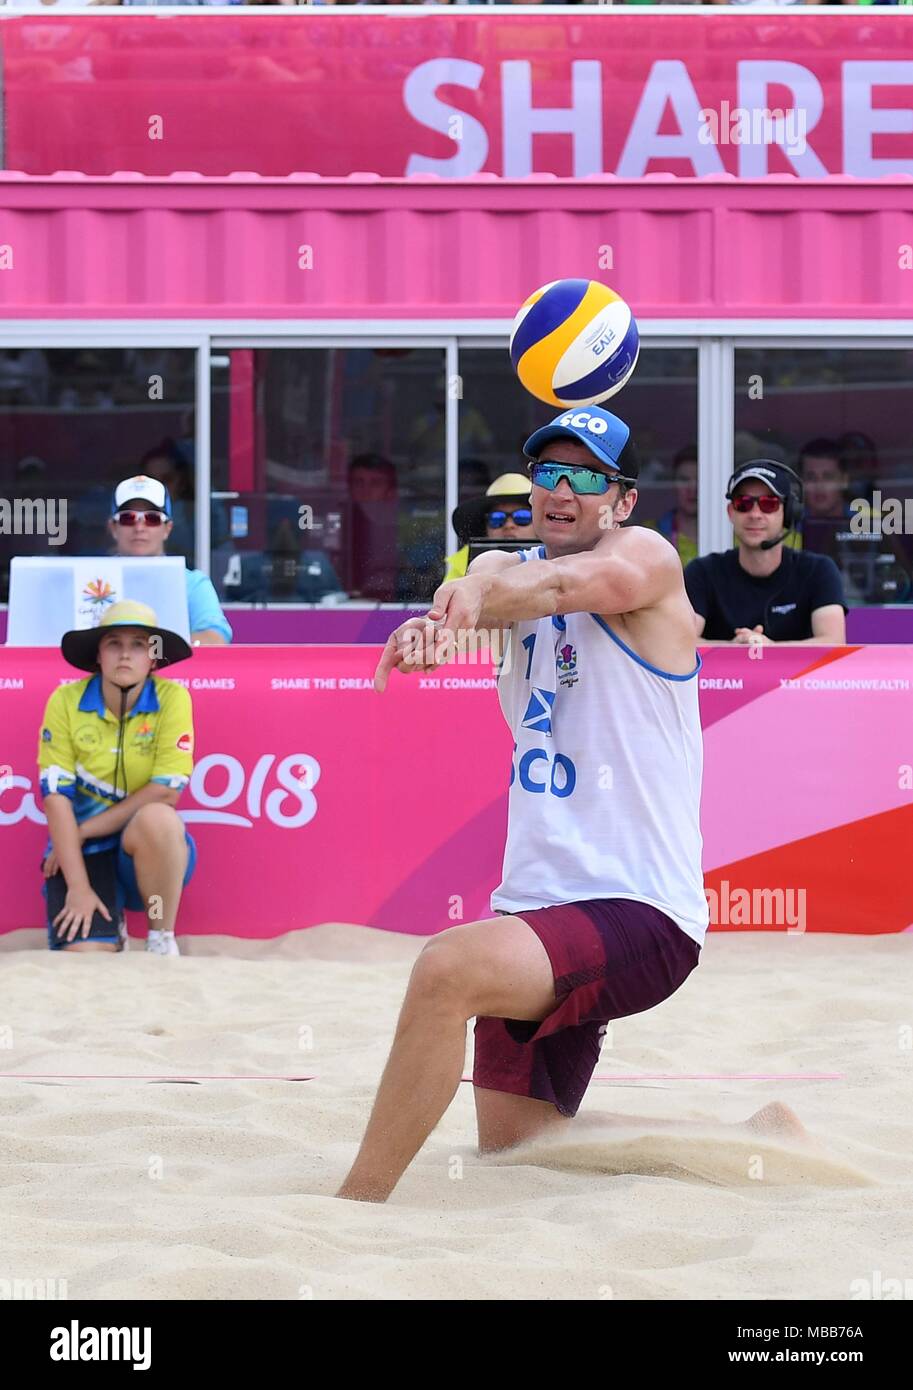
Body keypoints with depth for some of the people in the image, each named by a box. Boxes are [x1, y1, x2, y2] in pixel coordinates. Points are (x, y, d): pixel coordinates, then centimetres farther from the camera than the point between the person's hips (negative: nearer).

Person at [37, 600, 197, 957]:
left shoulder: (172, 699, -10)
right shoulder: (66, 701, -8)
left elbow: (166, 791, -15)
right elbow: (56, 794, -11)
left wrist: (85, 831, -14)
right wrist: (78, 887, -18)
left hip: (148, 847, 0)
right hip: (83, 850, 1)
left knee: (156, 818, -36)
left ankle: (162, 938, -14)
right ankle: (109, 925, 15)